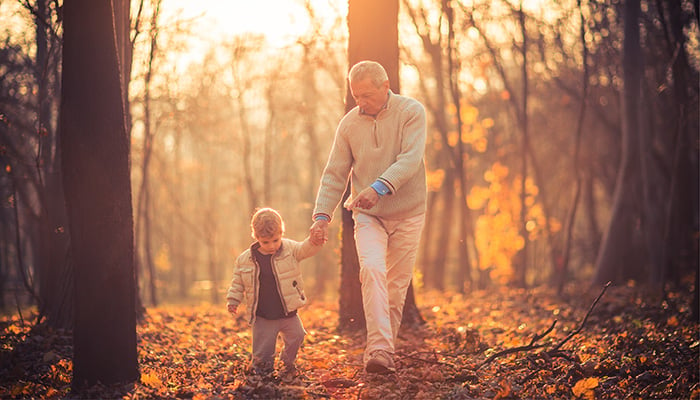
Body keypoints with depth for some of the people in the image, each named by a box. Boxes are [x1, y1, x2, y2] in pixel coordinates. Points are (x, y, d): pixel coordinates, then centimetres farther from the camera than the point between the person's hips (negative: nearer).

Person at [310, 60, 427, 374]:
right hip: (368, 215, 1)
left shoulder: (411, 112, -7)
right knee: (372, 269, -22)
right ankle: (379, 349, -29)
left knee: (397, 284, 4)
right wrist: (322, 214, -10)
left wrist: (380, 187, -36)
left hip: (407, 213, 0)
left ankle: (384, 349, 19)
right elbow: (335, 174, 3)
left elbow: (410, 159, -21)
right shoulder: (349, 124, 1)